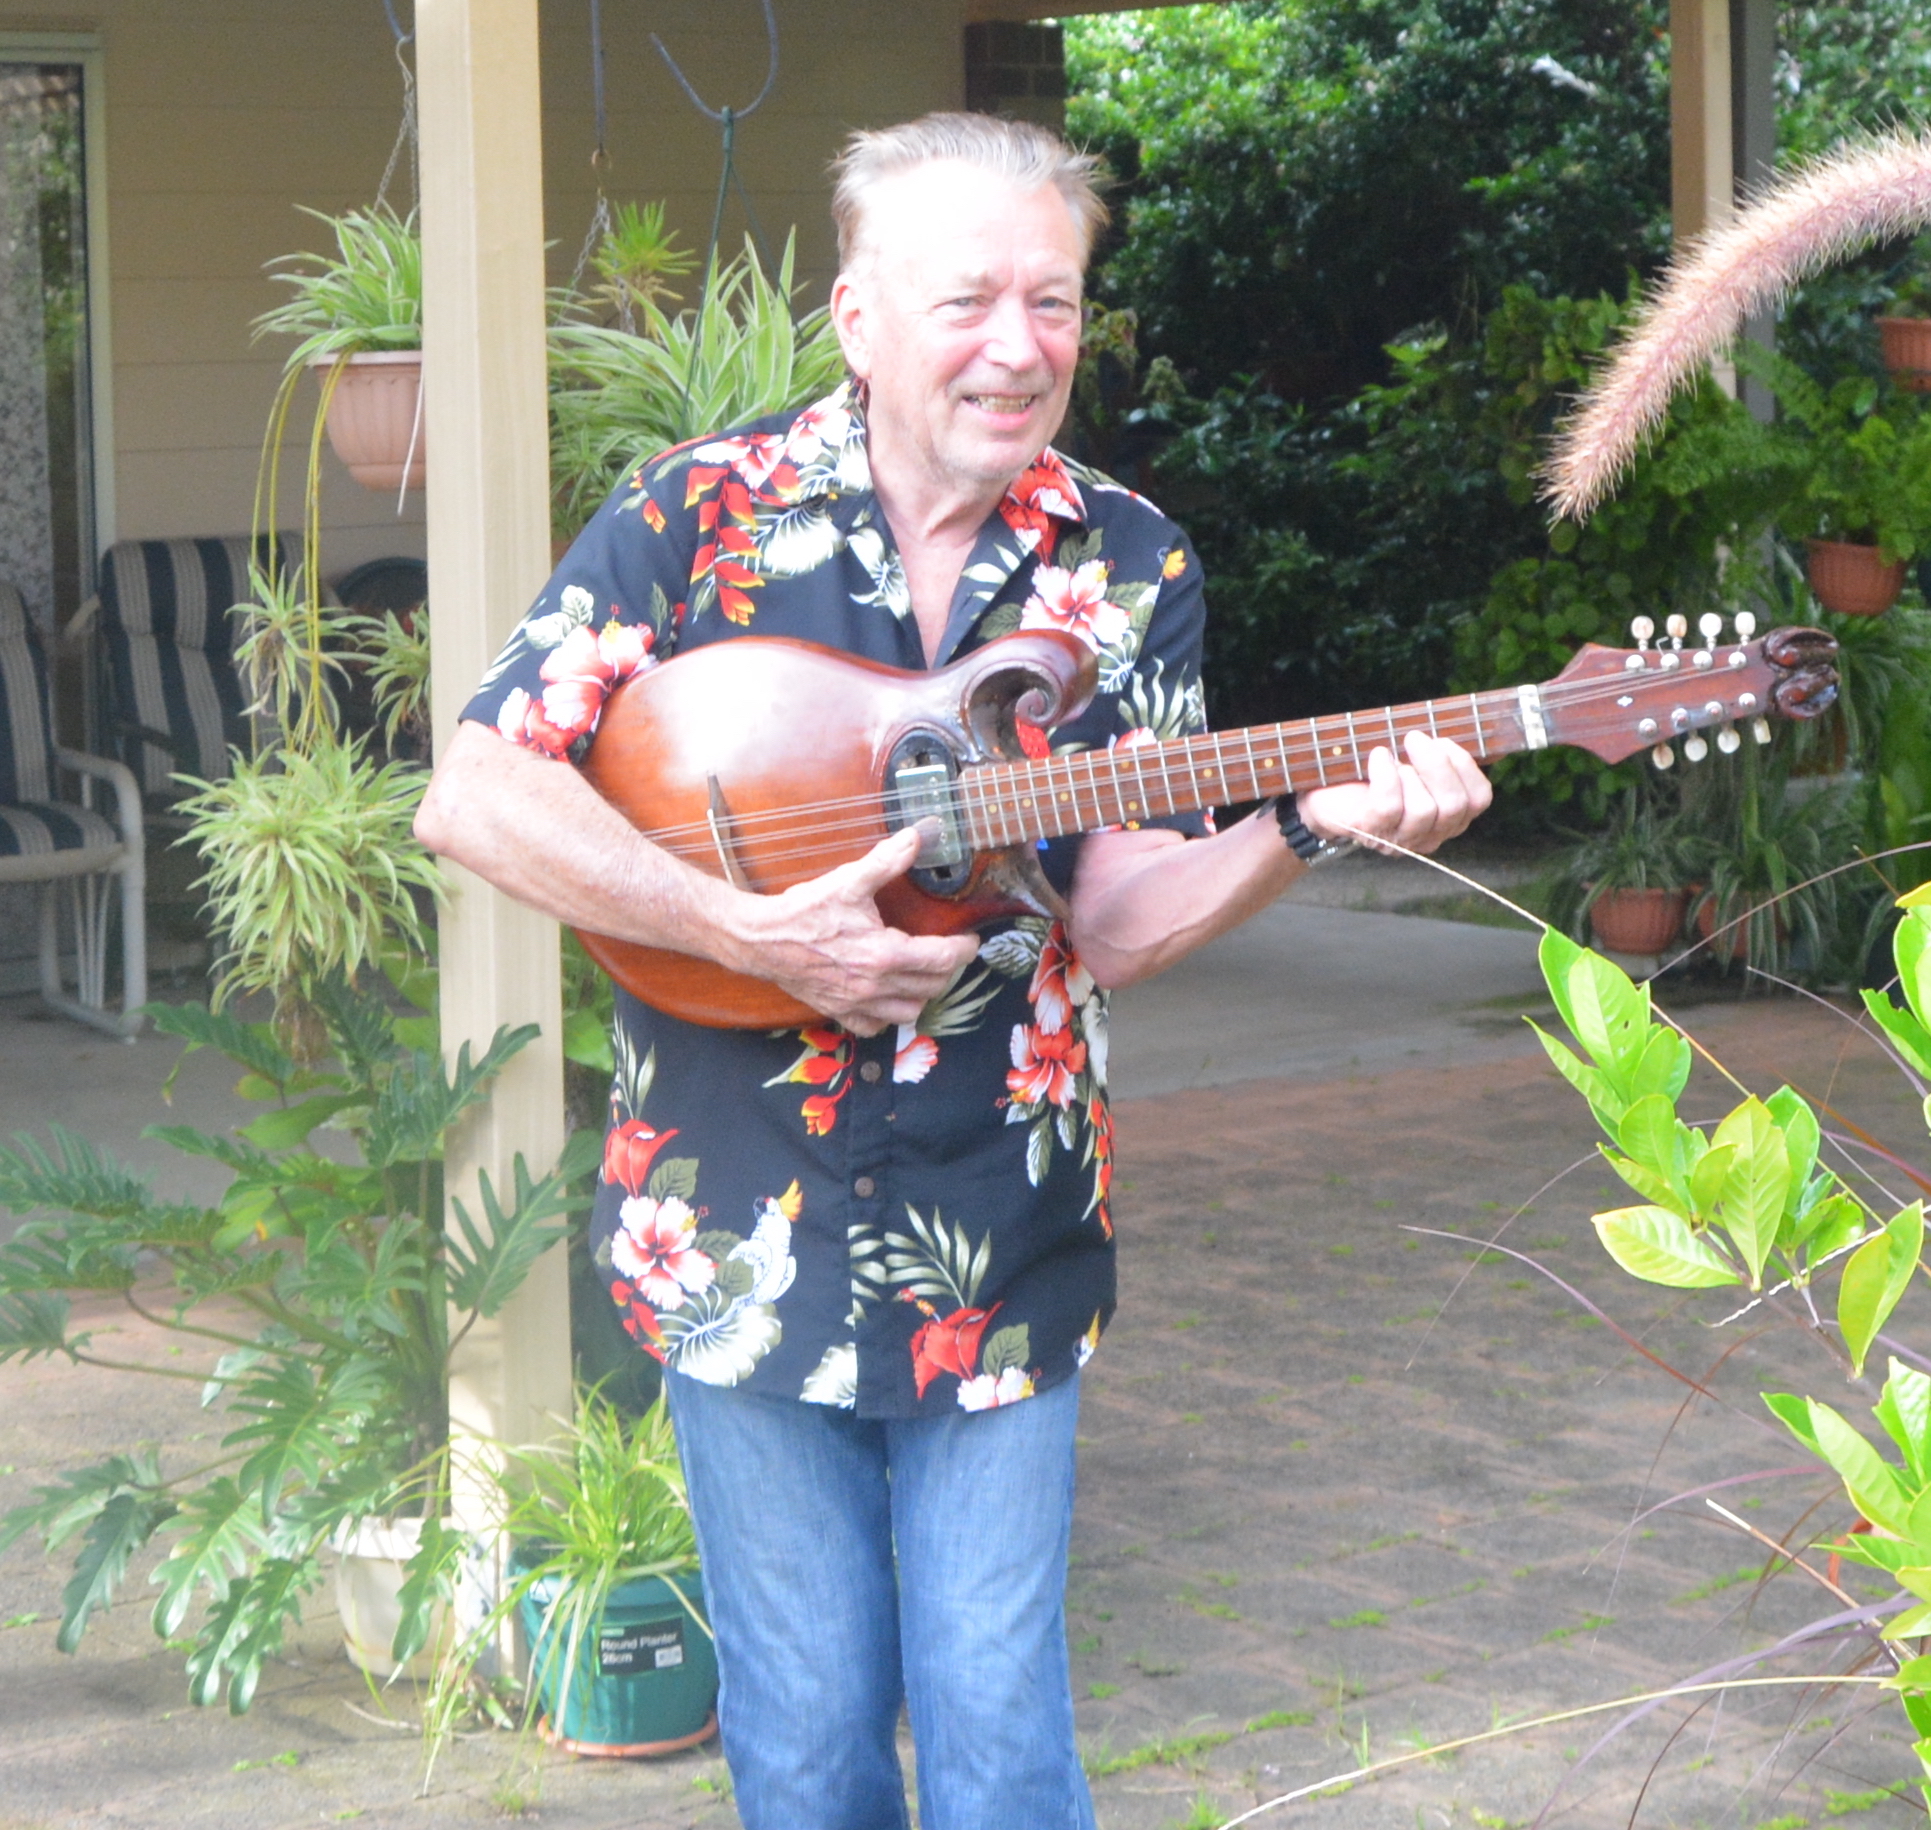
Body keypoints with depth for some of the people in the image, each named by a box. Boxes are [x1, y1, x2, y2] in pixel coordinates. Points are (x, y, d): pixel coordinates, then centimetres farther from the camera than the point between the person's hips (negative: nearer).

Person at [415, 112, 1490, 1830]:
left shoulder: (1128, 566, 2)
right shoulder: (704, 511, -5)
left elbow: (1112, 917, -4)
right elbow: (474, 793, -12)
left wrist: (1306, 824, -23)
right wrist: (756, 933, -19)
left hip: (1000, 1255, 1)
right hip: (747, 1238, -1)